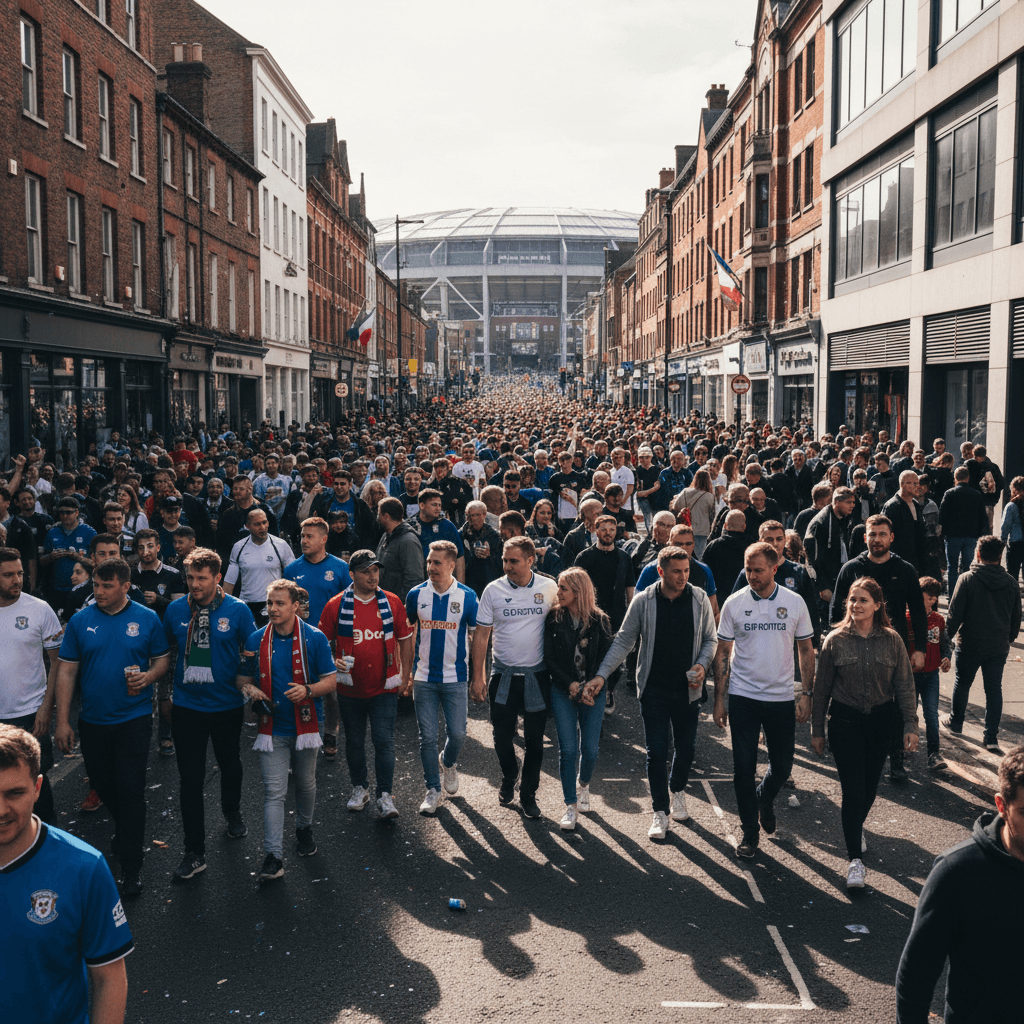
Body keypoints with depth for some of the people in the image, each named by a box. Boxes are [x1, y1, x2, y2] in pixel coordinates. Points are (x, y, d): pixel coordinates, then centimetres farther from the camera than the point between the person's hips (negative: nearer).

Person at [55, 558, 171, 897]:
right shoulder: (80, 621, 0)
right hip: (92, 720, 3)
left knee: (131, 790, -3)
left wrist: (148, 676, -17)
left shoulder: (147, 619, -3)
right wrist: (62, 721, -2)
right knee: (101, 784, 15)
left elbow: (162, 659, 6)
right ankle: (124, 829, 45)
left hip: (133, 719, -3)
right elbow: (67, 670, 1)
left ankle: (131, 866, 7)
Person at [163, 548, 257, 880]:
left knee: (230, 764, 21)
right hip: (187, 706, 0)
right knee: (190, 778, 0)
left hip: (227, 705, 0)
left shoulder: (237, 610, -9)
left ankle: (232, 812, 50)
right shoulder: (175, 610, -4)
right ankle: (194, 853, 8)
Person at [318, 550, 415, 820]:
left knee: (384, 741, -5)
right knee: (354, 741, 14)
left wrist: (405, 675, 7)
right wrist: (333, 662, -15)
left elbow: (404, 639, 8)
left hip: (384, 687, -1)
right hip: (350, 687, 1)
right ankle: (360, 788, 32)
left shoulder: (392, 602, -1)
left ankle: (385, 796, 2)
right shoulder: (336, 605, -5)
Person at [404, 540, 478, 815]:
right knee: (427, 737, 2)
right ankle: (434, 790, 16)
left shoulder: (467, 596, -4)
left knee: (457, 733, 1)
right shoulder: (416, 594, -1)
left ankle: (448, 763, 34)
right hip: (424, 678, 1)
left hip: (455, 677, -1)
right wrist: (406, 673, 8)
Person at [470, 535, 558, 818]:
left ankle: (528, 795, 22)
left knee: (534, 739, 6)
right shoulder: (494, 590, -4)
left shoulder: (549, 587, -4)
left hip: (537, 675, 0)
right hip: (503, 674, 0)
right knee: (501, 736, 8)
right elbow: (481, 635, 0)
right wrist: (477, 677, -2)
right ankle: (508, 777, 37)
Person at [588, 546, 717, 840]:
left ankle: (677, 791, 41)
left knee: (686, 747, 13)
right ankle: (661, 810, 14)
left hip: (687, 689, 1)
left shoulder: (699, 599, -4)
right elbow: (623, 641, -1)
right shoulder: (643, 601, -7)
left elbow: (710, 639, 8)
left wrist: (703, 664, -11)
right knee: (656, 750, 1)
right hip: (654, 689, -1)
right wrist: (601, 675, -8)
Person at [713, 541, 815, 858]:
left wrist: (806, 693, -1)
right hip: (742, 697, -1)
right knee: (744, 767, 2)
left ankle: (765, 798, 42)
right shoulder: (734, 603, -3)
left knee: (782, 766, 10)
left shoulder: (795, 603, -2)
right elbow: (723, 653, 2)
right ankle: (749, 831, 17)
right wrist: (718, 699, -1)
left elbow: (806, 650, 6)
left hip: (782, 698, 1)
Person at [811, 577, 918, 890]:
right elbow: (821, 688, 0)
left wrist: (910, 725, -1)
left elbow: (905, 686, 4)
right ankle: (855, 859, -1)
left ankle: (857, 826, 45)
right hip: (845, 720, -2)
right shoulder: (835, 640, -6)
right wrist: (817, 730, 2)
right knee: (853, 789, -7)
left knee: (870, 785, 14)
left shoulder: (892, 640, -2)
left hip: (881, 721, 2)